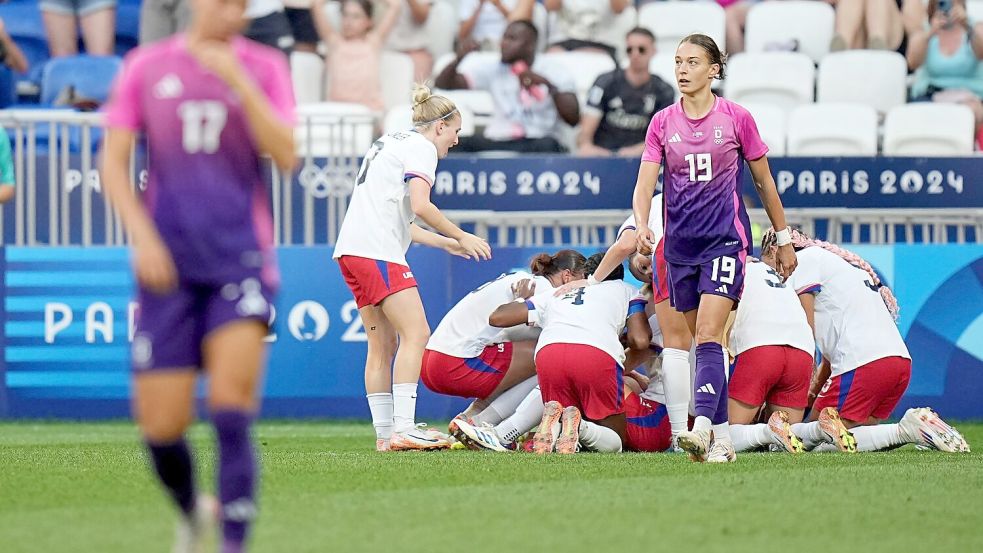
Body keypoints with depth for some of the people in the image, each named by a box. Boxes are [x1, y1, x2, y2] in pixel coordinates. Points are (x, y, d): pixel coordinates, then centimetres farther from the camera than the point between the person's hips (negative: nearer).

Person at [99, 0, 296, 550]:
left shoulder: (264, 67, 5)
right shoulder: (146, 66, 6)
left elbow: (286, 156, -7)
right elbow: (114, 160, 7)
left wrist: (237, 81, -15)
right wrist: (143, 236, -6)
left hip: (242, 257, -1)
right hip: (168, 264, 1)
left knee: (232, 410, -17)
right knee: (161, 426, -1)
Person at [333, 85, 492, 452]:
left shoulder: (390, 144, 27)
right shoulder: (420, 148, -2)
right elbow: (420, 206, -16)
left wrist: (443, 242, 30)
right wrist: (460, 237, -4)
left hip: (352, 250, 10)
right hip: (377, 252, -10)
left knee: (383, 345, 10)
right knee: (416, 335, -13)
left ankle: (384, 434, 8)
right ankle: (403, 429, -22)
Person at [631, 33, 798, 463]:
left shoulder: (736, 118, -1)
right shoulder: (663, 123, 5)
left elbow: (764, 182, 8)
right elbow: (645, 184, -2)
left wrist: (784, 239, 12)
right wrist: (642, 226, -22)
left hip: (725, 238, -4)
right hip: (681, 245, 4)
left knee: (708, 336, -19)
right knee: (703, 342, 7)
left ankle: (703, 426, -32)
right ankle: (722, 439, 12)